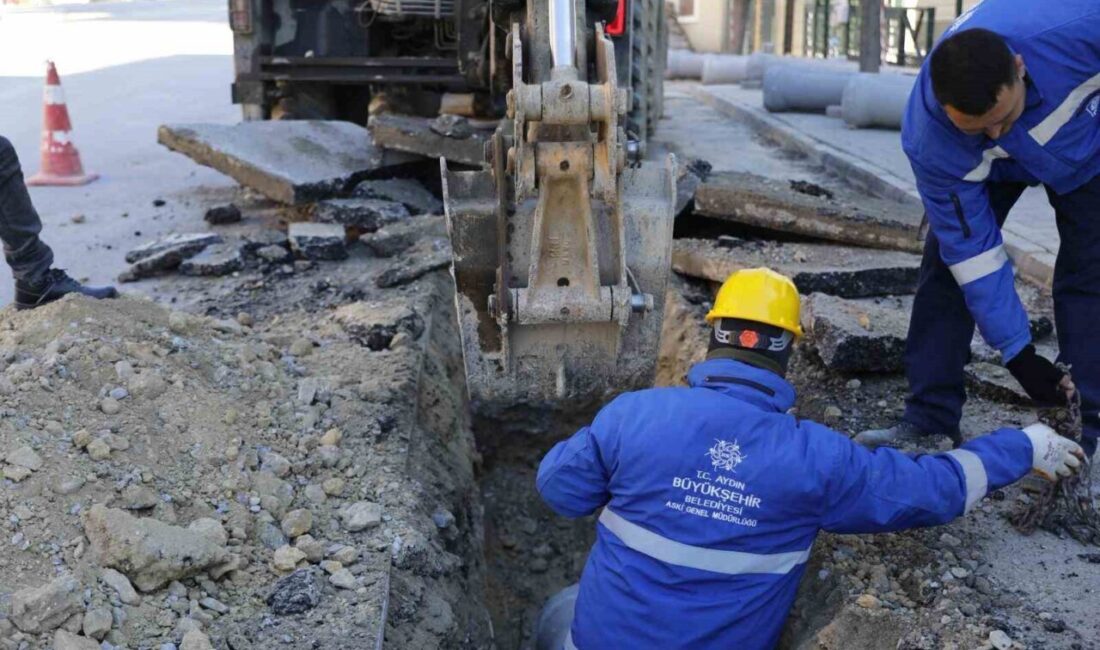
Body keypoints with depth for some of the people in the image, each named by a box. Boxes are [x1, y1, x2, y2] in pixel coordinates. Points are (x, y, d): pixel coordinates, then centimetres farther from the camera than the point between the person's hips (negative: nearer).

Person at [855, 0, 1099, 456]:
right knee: (952, 255, -10)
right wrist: (1019, 356, -26)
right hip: (991, 164, 0)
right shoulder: (930, 141, -39)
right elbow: (975, 251, -30)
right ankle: (929, 422, -1)